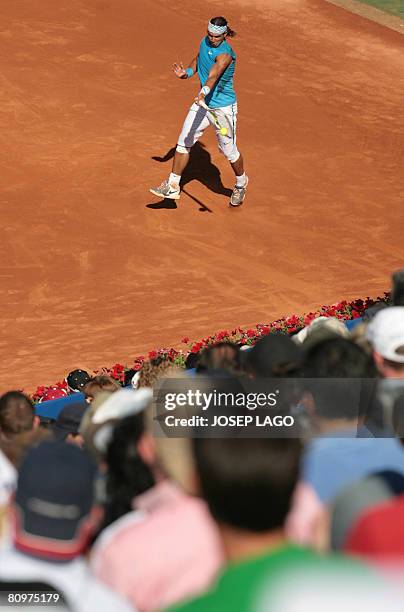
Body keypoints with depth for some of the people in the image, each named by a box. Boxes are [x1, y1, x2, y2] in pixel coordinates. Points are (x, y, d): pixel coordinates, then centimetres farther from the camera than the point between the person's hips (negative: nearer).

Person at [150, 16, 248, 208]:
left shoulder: (225, 54, -26)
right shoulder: (205, 42, -2)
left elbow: (214, 74, -45)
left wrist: (204, 92, -62)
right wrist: (187, 72, -1)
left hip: (223, 107, -7)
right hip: (202, 103, 7)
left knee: (228, 150, 5)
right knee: (184, 142, 1)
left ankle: (241, 184, 32)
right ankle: (172, 186, 6)